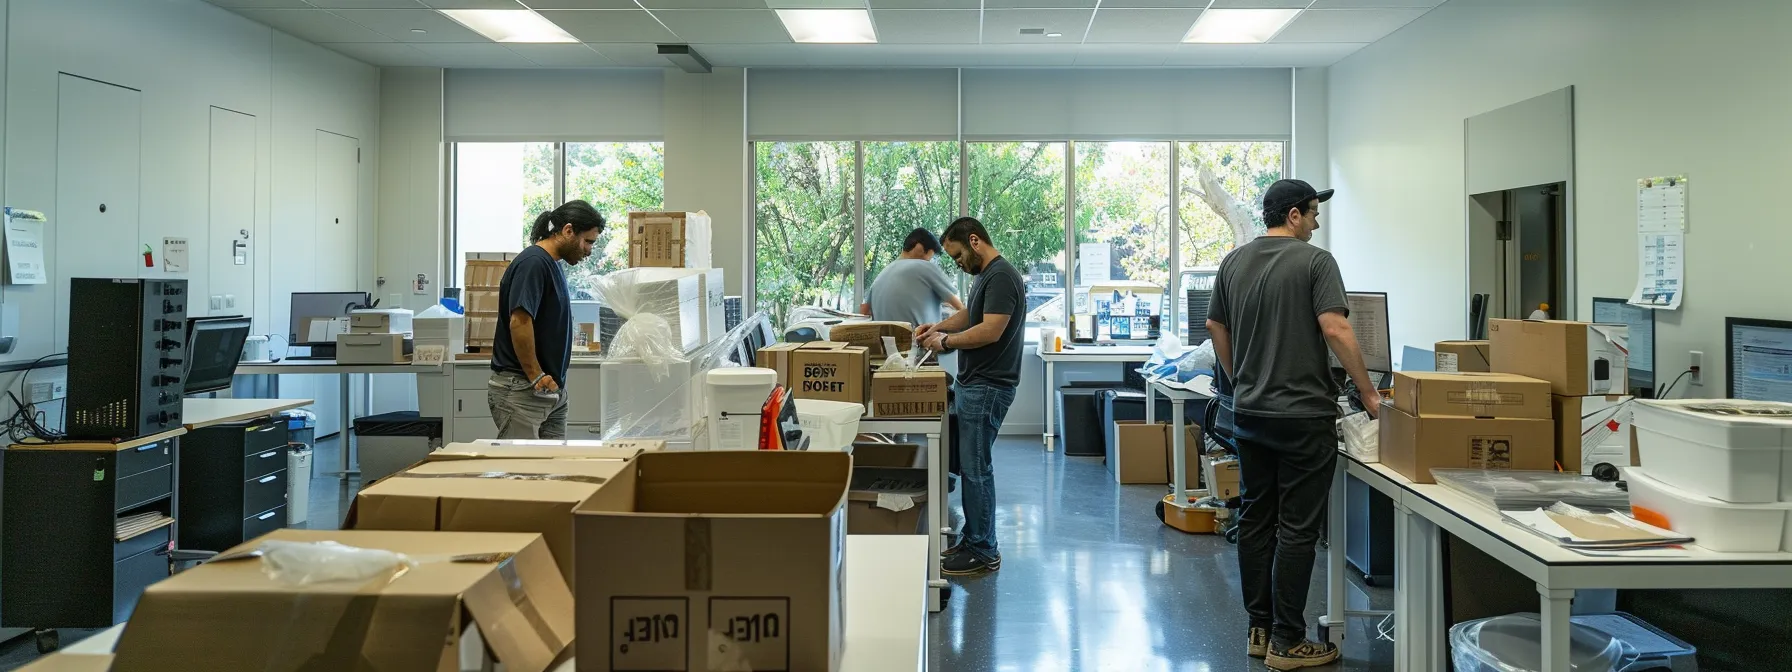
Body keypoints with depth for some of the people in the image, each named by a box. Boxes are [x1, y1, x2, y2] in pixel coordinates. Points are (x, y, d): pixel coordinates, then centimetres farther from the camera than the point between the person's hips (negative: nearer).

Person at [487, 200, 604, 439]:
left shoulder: (551, 265, 15)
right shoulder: (533, 263, -16)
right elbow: (519, 323, -25)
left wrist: (551, 377, 16)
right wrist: (536, 376, -18)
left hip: (551, 390, 10)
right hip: (521, 391, -10)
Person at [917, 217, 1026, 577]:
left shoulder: (1002, 276, -16)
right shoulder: (986, 276, 16)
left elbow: (990, 331, -24)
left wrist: (946, 341, -11)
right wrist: (938, 327, 16)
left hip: (987, 388, -10)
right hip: (973, 385, 10)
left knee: (975, 468, -5)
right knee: (970, 465, 14)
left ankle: (984, 553, 3)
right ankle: (973, 539, 23)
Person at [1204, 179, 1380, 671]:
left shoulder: (1234, 263, 10)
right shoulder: (1314, 260, -9)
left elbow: (1215, 328, 16)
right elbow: (1335, 329, -18)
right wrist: (1368, 393, -10)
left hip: (1248, 414, 7)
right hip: (1303, 416, -7)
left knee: (1255, 520, 12)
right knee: (1297, 528, -1)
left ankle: (1260, 630, 21)